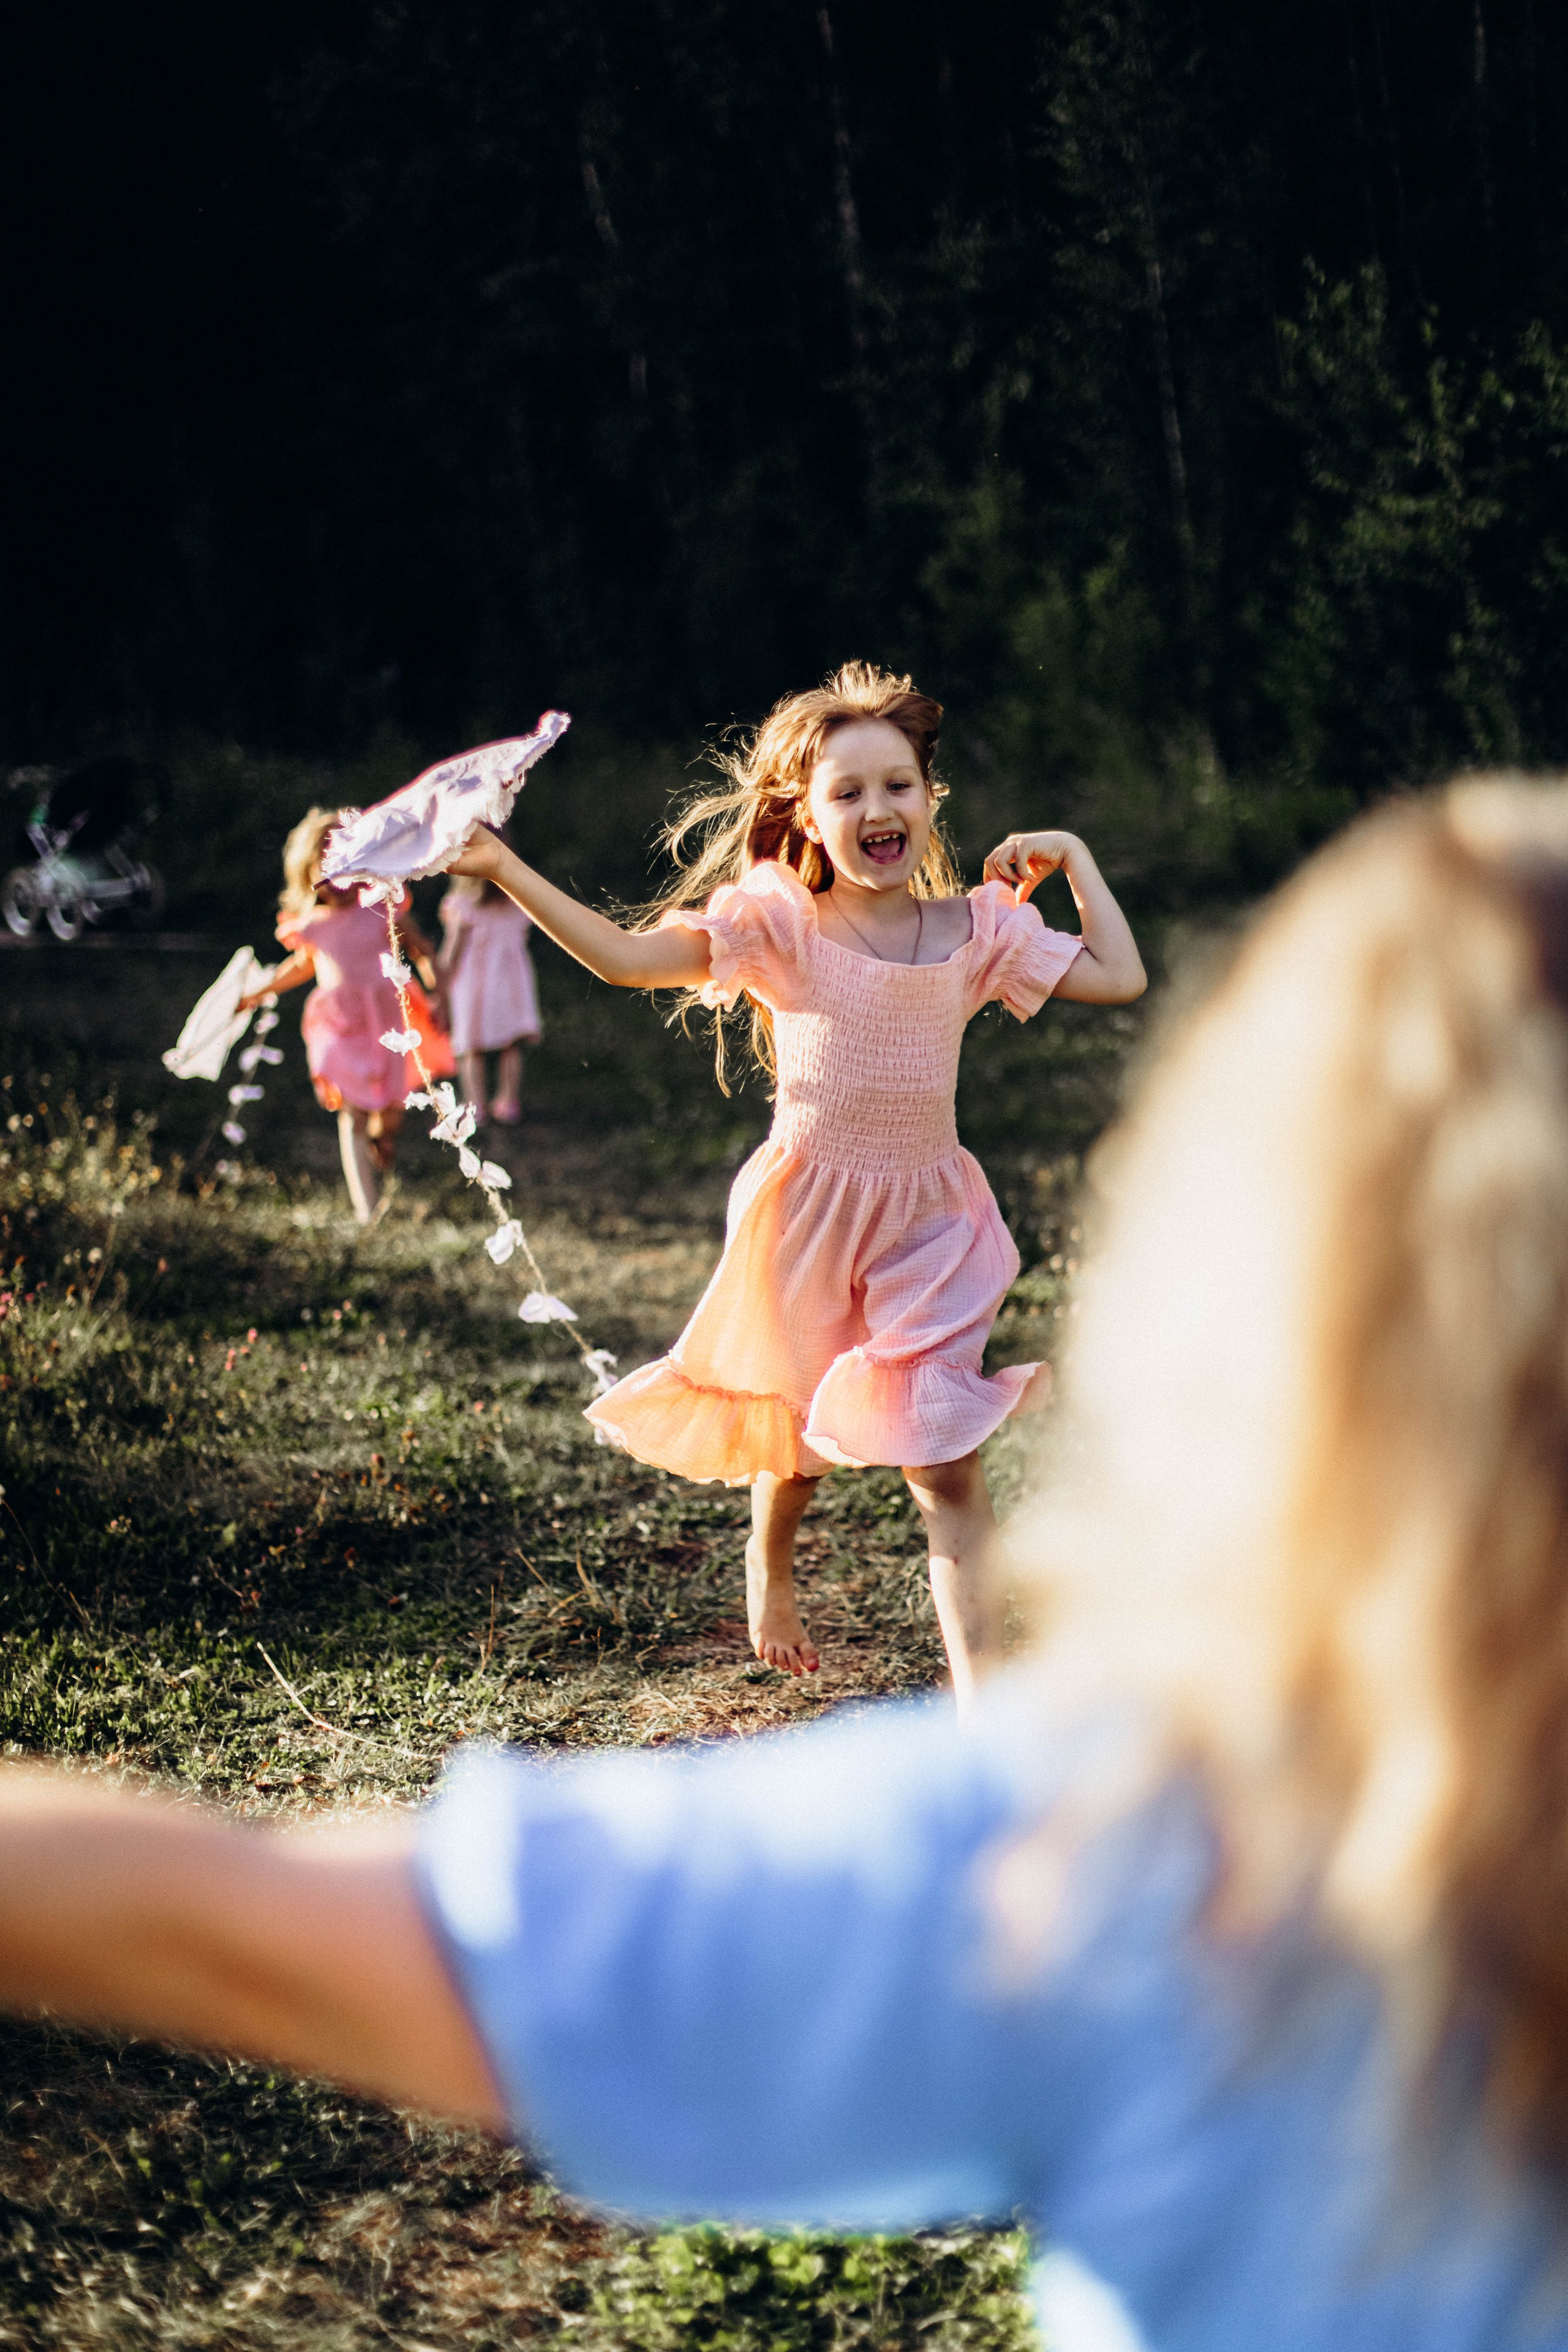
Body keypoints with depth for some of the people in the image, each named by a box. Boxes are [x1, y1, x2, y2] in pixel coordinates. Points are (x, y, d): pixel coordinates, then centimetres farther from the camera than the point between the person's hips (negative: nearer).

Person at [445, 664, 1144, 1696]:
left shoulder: (980, 928, -1)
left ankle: (984, 1700, -5)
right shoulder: (778, 922, -9)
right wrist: (503, 869, -26)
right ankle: (771, 1570, 55)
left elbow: (1120, 979, 1)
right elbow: (628, 957, -19)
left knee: (951, 1467, -8)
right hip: (808, 1212, -1)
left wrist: (1075, 860, 0)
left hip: (927, 1218, 1)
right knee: (800, 1429, 20)